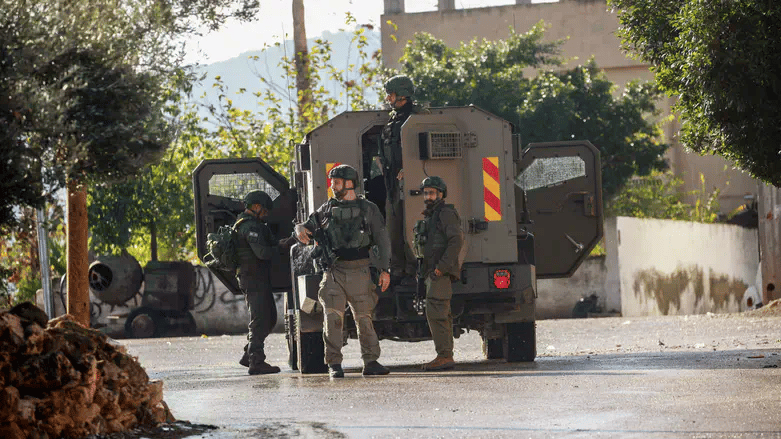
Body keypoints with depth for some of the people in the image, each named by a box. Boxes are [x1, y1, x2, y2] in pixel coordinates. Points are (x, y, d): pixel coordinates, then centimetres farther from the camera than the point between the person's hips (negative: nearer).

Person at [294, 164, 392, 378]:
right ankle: (334, 364, -6)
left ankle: (371, 362, 8)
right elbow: (309, 225, 19)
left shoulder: (368, 209, 5)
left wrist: (384, 270, -4)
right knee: (332, 318, -8)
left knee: (364, 318, 1)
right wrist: (301, 230, -7)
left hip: (359, 272, -1)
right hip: (334, 272, 1)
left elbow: (382, 240, 5)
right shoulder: (328, 209, 11)